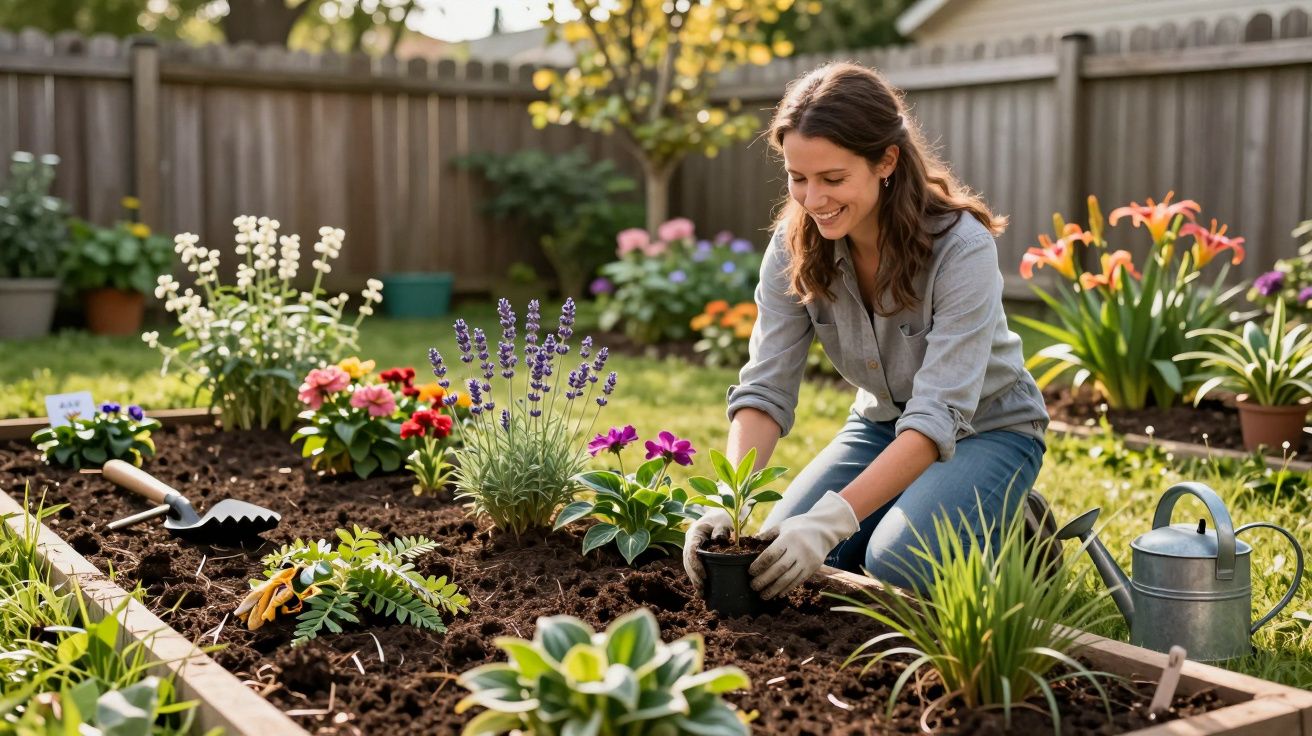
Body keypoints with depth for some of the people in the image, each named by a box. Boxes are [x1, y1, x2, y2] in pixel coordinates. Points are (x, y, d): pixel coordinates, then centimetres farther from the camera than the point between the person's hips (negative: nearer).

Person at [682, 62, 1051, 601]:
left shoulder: (961, 248, -30)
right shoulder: (794, 246, -15)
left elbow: (938, 416, -35)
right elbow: (765, 387, -17)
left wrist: (835, 517, -45)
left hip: (986, 430, -5)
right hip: (883, 421, 5)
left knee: (897, 563, -28)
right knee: (778, 553, -11)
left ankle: (1011, 538, 3)